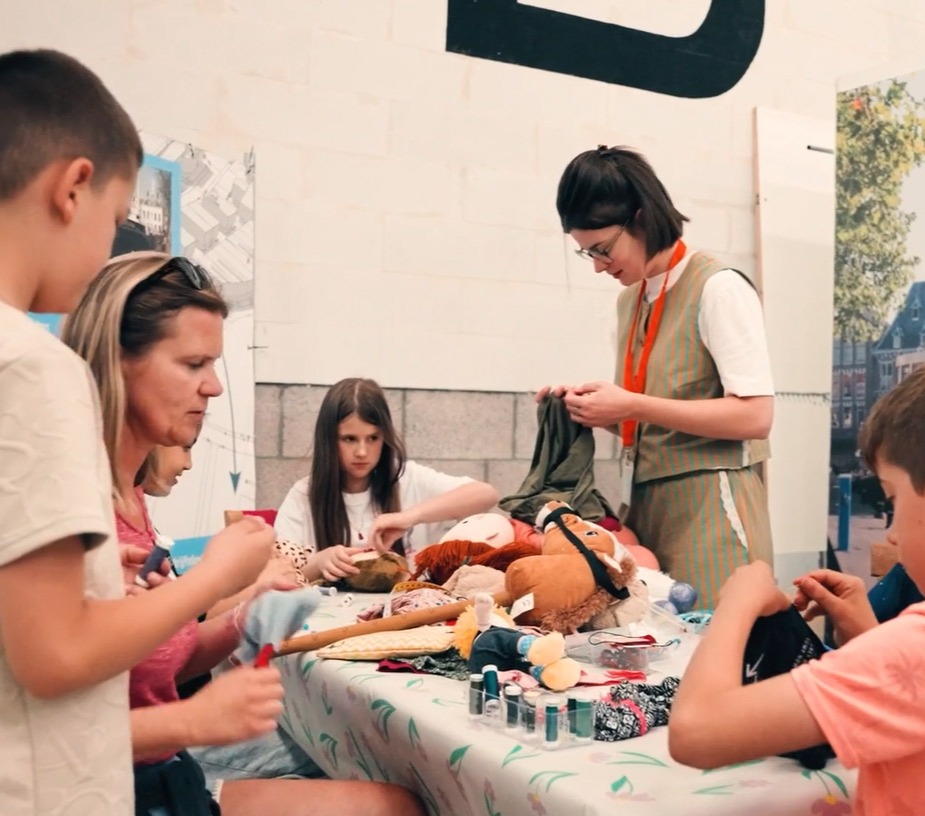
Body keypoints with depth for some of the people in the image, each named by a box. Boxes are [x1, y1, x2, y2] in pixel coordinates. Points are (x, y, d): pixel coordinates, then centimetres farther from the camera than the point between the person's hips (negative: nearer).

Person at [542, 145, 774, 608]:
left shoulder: (718, 288, -9)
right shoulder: (629, 301, 14)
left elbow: (755, 416, -17)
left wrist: (633, 405, -18)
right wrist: (593, 408, 2)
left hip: (707, 507, -7)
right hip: (642, 506, 7)